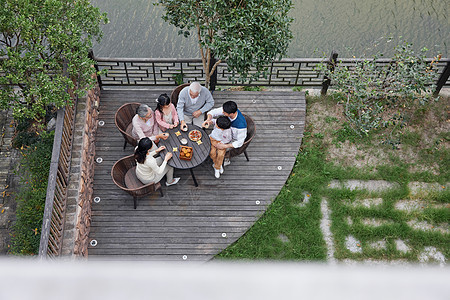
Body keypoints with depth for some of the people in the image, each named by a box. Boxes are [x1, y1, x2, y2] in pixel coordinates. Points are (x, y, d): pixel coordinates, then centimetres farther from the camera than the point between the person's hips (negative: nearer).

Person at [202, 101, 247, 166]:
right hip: (228, 131, 6)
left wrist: (224, 146, -36)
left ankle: (226, 160, 21)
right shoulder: (228, 109, -29)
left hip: (235, 140, -6)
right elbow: (213, 112, -17)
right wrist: (208, 120, -38)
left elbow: (240, 143, -30)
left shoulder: (241, 125, -43)